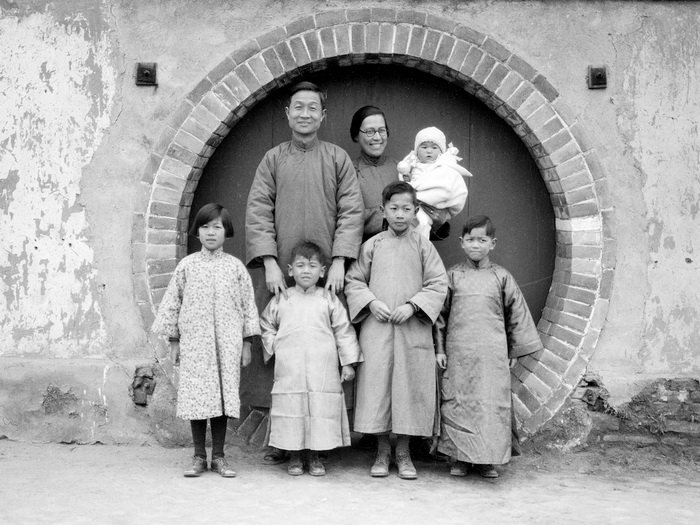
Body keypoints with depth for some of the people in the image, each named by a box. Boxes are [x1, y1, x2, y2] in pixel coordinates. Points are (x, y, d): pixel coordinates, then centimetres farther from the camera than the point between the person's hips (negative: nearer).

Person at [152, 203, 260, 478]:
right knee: (196, 396, 0)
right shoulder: (187, 265, 4)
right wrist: (173, 341, 5)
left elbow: (247, 304, 7)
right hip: (194, 342, 0)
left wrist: (247, 343, 4)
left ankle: (218, 456, 14)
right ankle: (199, 457, 12)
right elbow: (172, 302, 8)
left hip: (227, 344, 0)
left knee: (224, 396, 2)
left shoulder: (235, 266, 5)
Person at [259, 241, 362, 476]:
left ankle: (315, 458, 16)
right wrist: (274, 347, 6)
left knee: (321, 413, 1)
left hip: (323, 374, 0)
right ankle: (294, 458, 16)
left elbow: (344, 331, 6)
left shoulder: (329, 300, 5)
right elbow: (266, 328, 21)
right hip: (289, 373, 1)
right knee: (291, 413, 2)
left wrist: (348, 363, 3)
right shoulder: (280, 301, 8)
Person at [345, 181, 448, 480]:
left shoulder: (423, 246, 5)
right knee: (377, 384, 1)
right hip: (376, 329, 0)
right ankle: (382, 451, 15)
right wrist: (371, 302, -7)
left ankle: (403, 452, 15)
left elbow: (438, 284, 2)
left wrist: (412, 305, -10)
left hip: (413, 330, 0)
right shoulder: (372, 246, 6)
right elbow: (353, 281, 9)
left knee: (409, 386, 1)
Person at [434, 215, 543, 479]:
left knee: (493, 403, 0)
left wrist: (518, 347, 9)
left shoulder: (501, 277, 5)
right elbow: (441, 314, 9)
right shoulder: (453, 276, 6)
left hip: (492, 354, 0)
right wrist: (440, 349, 6)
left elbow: (517, 313, 10)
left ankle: (488, 459, 10)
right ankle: (460, 457, 12)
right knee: (458, 403, 1)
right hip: (458, 353, 0)